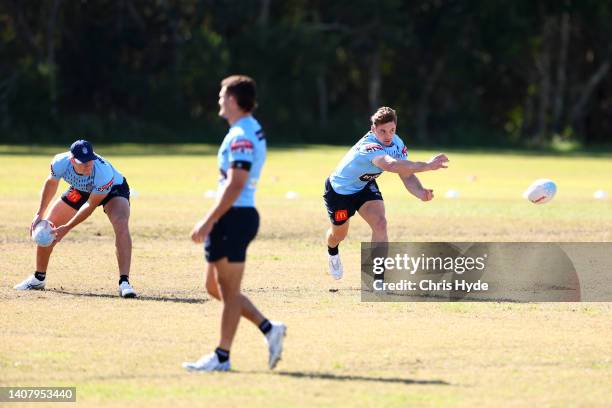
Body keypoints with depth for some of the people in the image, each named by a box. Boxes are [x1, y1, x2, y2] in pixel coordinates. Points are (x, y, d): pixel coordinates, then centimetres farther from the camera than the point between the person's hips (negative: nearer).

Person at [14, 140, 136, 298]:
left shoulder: (104, 173, -42)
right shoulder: (60, 163, -32)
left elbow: (91, 205, -29)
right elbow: (51, 182, -7)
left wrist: (67, 228, -29)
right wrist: (39, 214, -5)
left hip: (113, 189, -4)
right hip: (80, 190, 4)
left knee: (121, 226, -33)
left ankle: (124, 282, -35)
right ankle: (38, 278, 25)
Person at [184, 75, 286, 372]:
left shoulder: (241, 136, -15)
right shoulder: (251, 132, 17)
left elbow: (235, 185, -22)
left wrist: (208, 222, -22)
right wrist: (211, 223, 23)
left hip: (234, 217, -10)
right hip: (234, 217, 10)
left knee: (228, 291, -3)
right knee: (214, 286, 14)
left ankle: (222, 357, 2)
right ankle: (269, 329, 12)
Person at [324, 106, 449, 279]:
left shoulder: (397, 144, -19)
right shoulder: (369, 147, -44)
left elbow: (407, 175, -20)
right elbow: (391, 165, -63)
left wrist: (421, 193, -43)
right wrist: (427, 165, -71)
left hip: (366, 186, 5)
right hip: (339, 189, -5)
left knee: (380, 224, -19)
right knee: (339, 233, 16)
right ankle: (332, 252, 55)